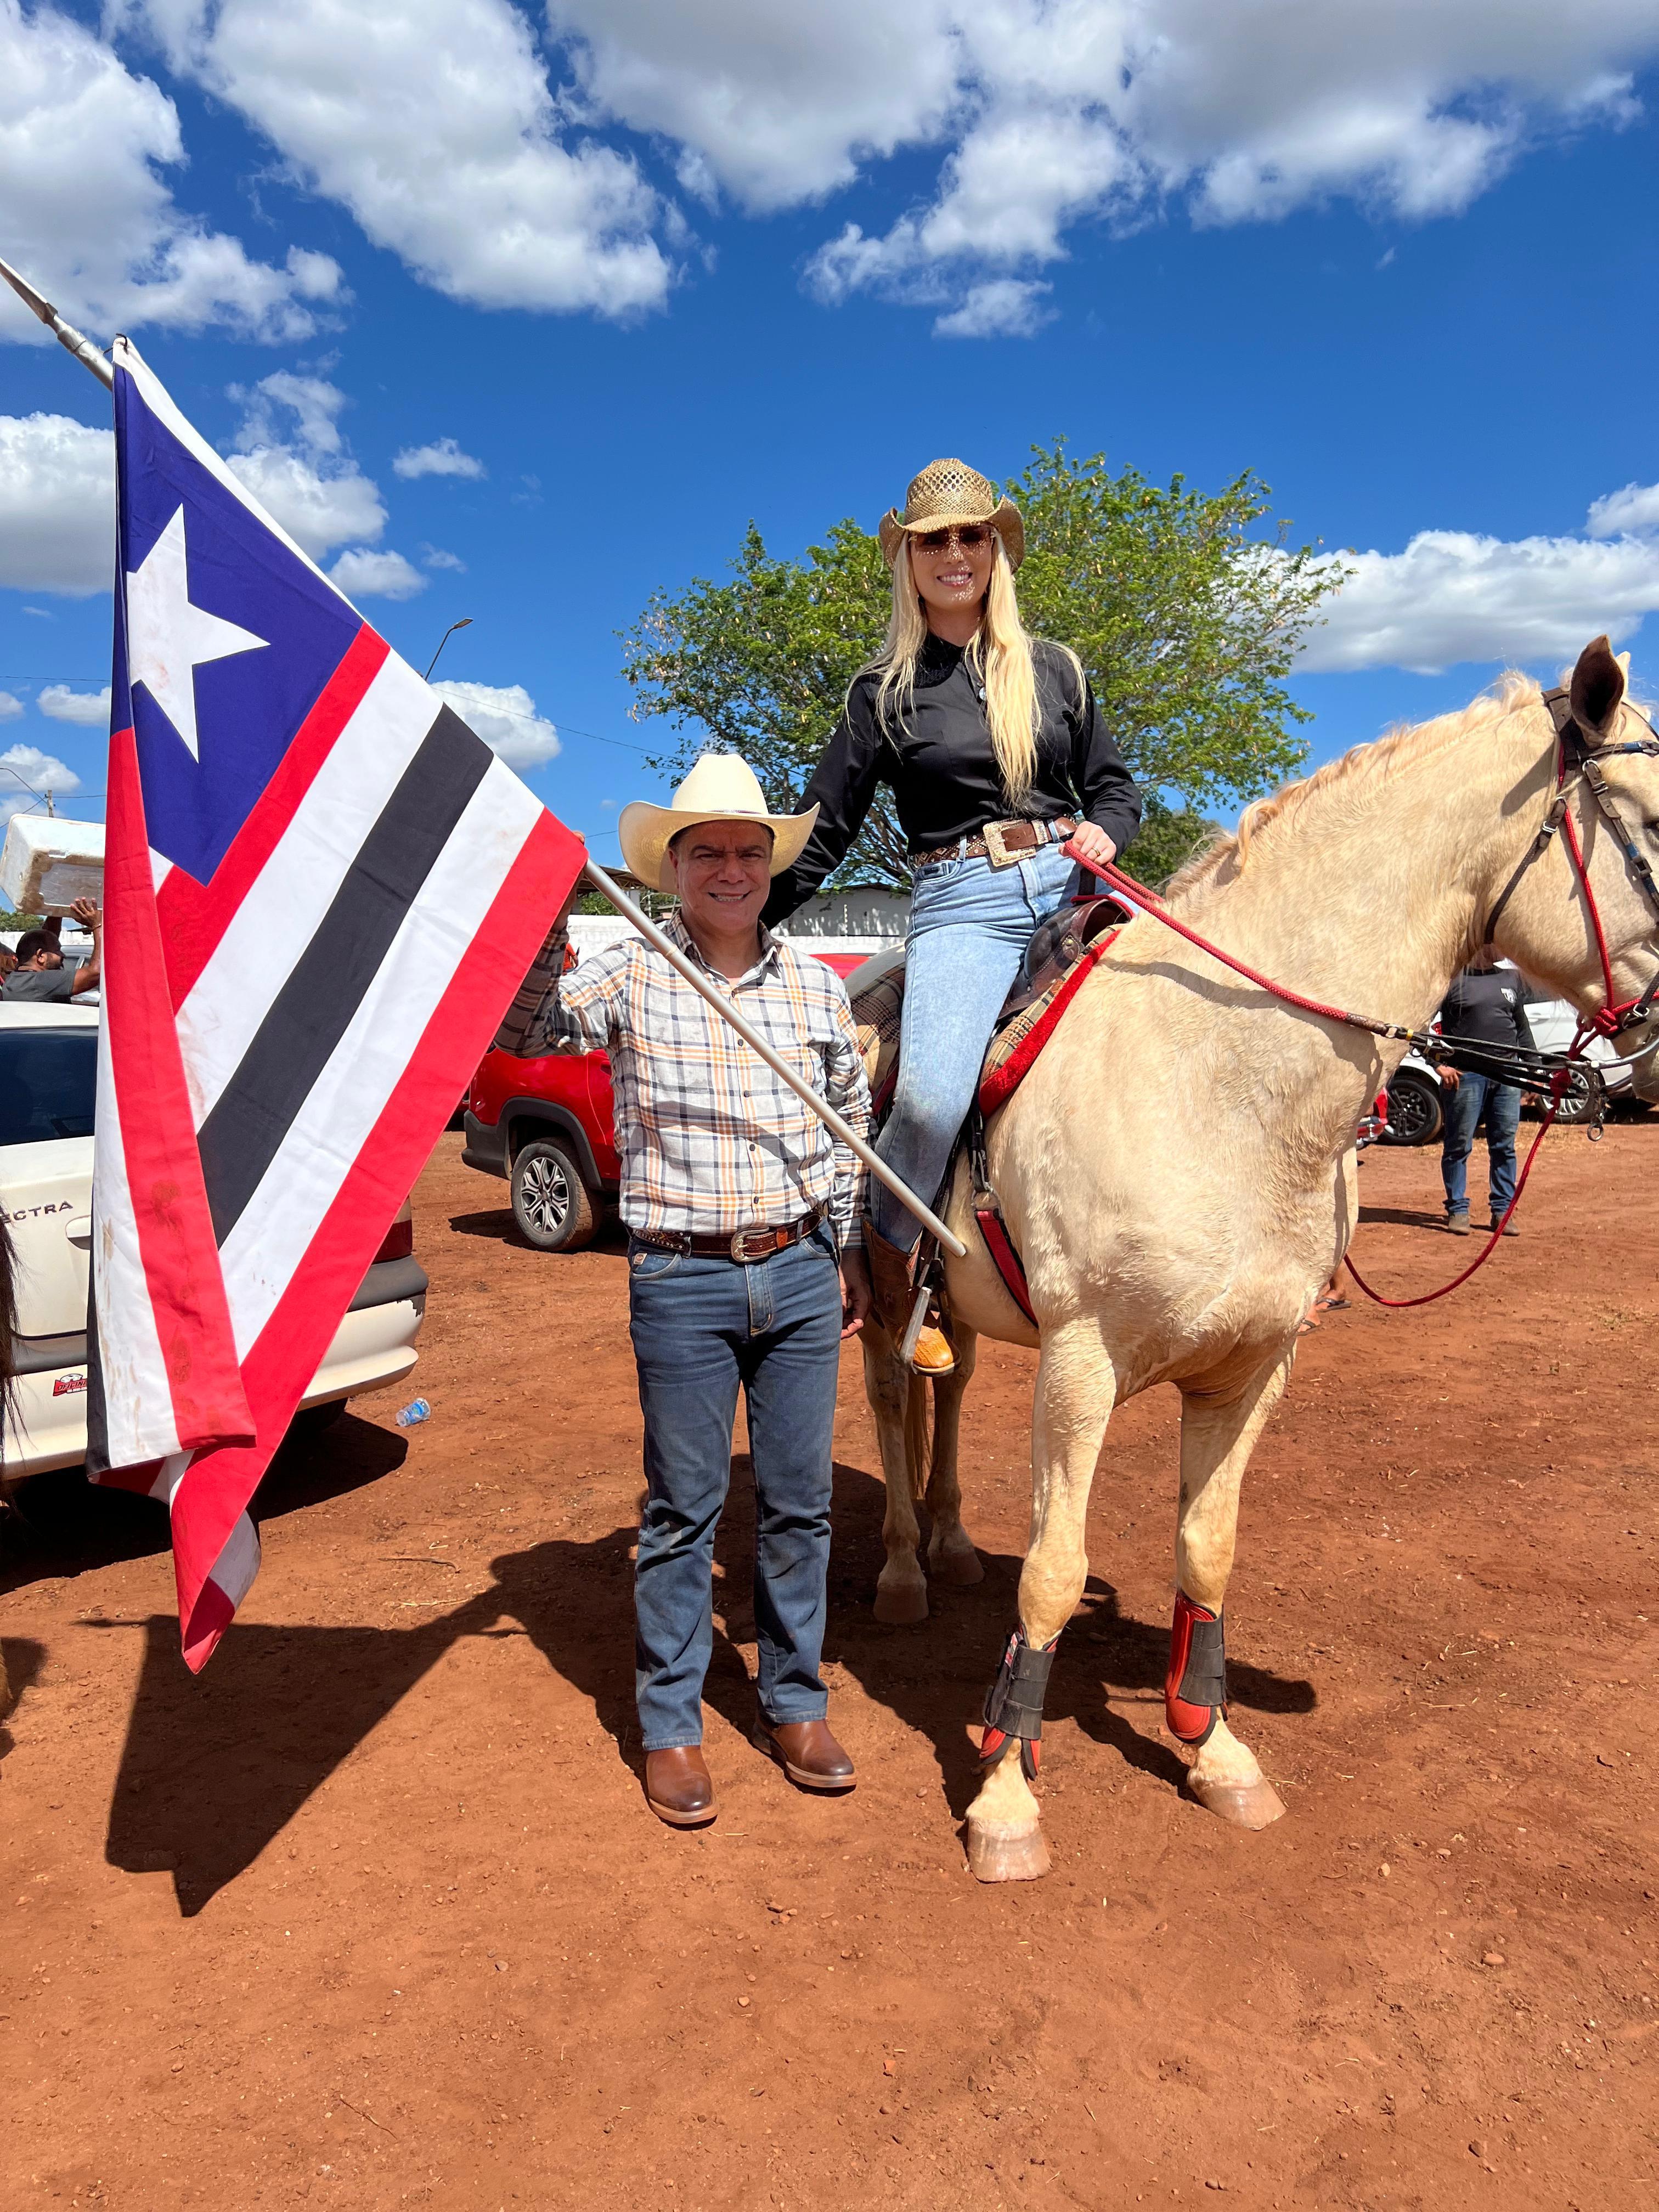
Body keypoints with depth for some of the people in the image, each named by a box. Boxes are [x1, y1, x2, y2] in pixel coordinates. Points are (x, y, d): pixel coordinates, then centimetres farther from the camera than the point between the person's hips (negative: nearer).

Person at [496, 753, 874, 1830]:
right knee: (683, 1510, 7)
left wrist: (851, 1248, 17)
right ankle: (672, 1727, 23)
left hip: (801, 1274, 3)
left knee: (800, 1502, 12)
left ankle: (795, 1704, 31)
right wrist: (546, 928, -29)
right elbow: (522, 1031, -15)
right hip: (682, 1280, -3)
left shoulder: (818, 985, 7)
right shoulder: (629, 977, -2)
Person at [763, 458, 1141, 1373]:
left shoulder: (1053, 670, 17)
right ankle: (887, 1275, -1)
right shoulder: (885, 691, 12)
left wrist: (1104, 832, -2)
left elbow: (1115, 786, 22)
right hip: (960, 908, -3)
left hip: (1074, 890, 3)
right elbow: (821, 833, 10)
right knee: (929, 1102, -27)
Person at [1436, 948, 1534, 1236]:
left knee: (1505, 1145, 7)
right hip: (1465, 1073, -5)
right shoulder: (1454, 979, 0)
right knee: (1459, 1145, 1)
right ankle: (1458, 1210, 10)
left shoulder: (1511, 978, 17)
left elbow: (1522, 1027, 24)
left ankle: (1502, 1211, 15)